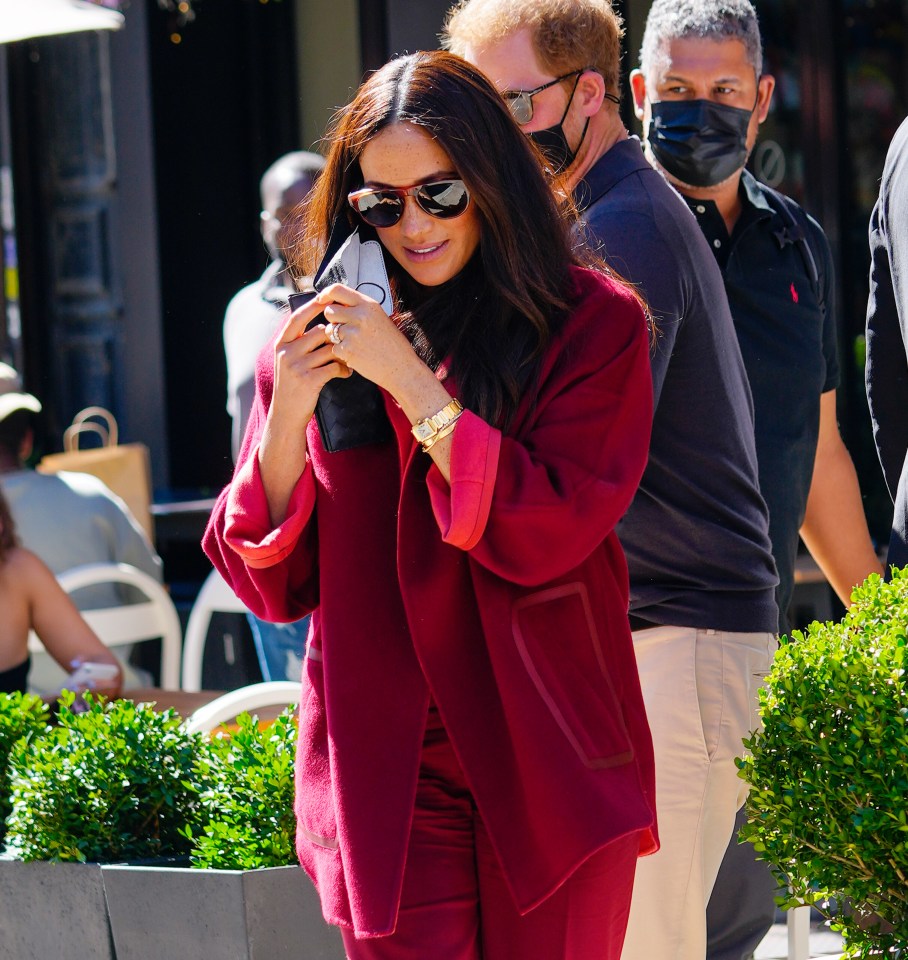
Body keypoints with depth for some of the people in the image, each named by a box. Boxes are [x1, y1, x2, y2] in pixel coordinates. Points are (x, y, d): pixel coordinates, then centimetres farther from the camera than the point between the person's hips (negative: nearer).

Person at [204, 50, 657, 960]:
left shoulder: (591, 325, 0)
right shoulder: (321, 344, 7)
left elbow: (554, 534, -13)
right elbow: (270, 585, 6)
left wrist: (409, 381, -16)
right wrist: (286, 416, -10)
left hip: (550, 769, -1)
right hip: (388, 777, 1)